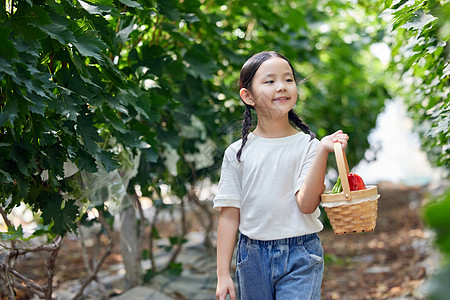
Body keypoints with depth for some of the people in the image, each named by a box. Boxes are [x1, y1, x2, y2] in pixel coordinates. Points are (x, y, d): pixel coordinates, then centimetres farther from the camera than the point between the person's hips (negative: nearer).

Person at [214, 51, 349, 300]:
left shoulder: (307, 146, -4)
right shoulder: (237, 152, 1)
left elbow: (306, 204, -16)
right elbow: (229, 215, 2)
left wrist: (322, 151, -24)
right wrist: (223, 274, 1)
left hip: (299, 259, -2)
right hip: (252, 258, 2)